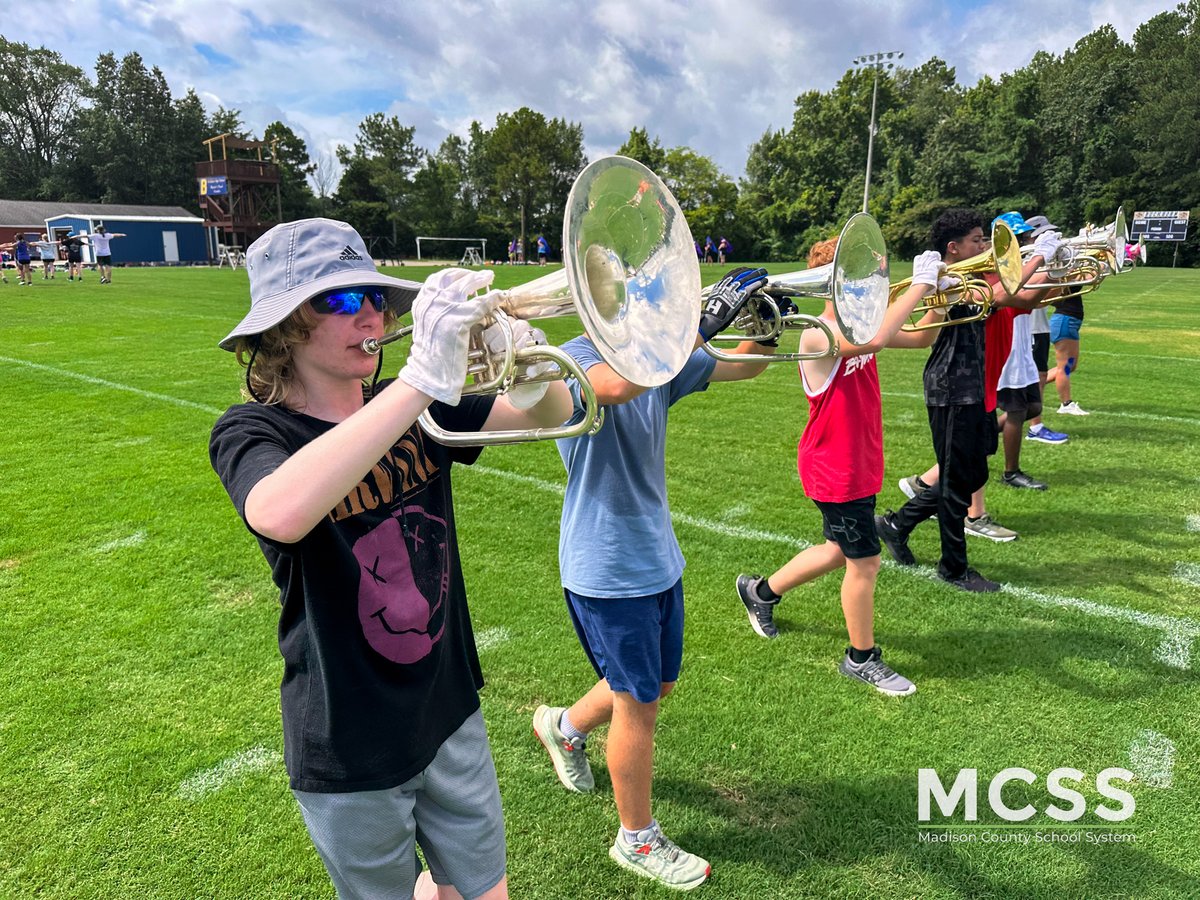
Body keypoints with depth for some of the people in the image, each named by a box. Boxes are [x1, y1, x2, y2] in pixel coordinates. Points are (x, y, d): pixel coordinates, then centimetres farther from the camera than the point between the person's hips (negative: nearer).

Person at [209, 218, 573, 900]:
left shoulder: (414, 411, -1)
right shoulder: (253, 432, -16)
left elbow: (551, 414, -6)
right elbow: (282, 514, -40)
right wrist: (426, 377, -43)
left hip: (451, 717, 4)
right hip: (351, 753, -4)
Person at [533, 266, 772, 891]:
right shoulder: (574, 358, -19)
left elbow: (743, 367, 9)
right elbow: (617, 385, -43)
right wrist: (703, 321, -38)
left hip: (658, 557, 8)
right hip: (606, 570, -8)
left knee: (656, 685, 23)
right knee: (639, 705, 6)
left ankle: (564, 726, 50)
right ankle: (638, 841, 30)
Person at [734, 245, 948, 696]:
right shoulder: (818, 334, -23)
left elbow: (921, 337, 11)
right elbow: (874, 341, -43)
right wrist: (920, 283, -33)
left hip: (860, 465, 9)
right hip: (834, 471, -9)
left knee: (841, 551, 23)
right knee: (865, 562, 4)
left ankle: (761, 592, 43)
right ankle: (862, 659, 25)